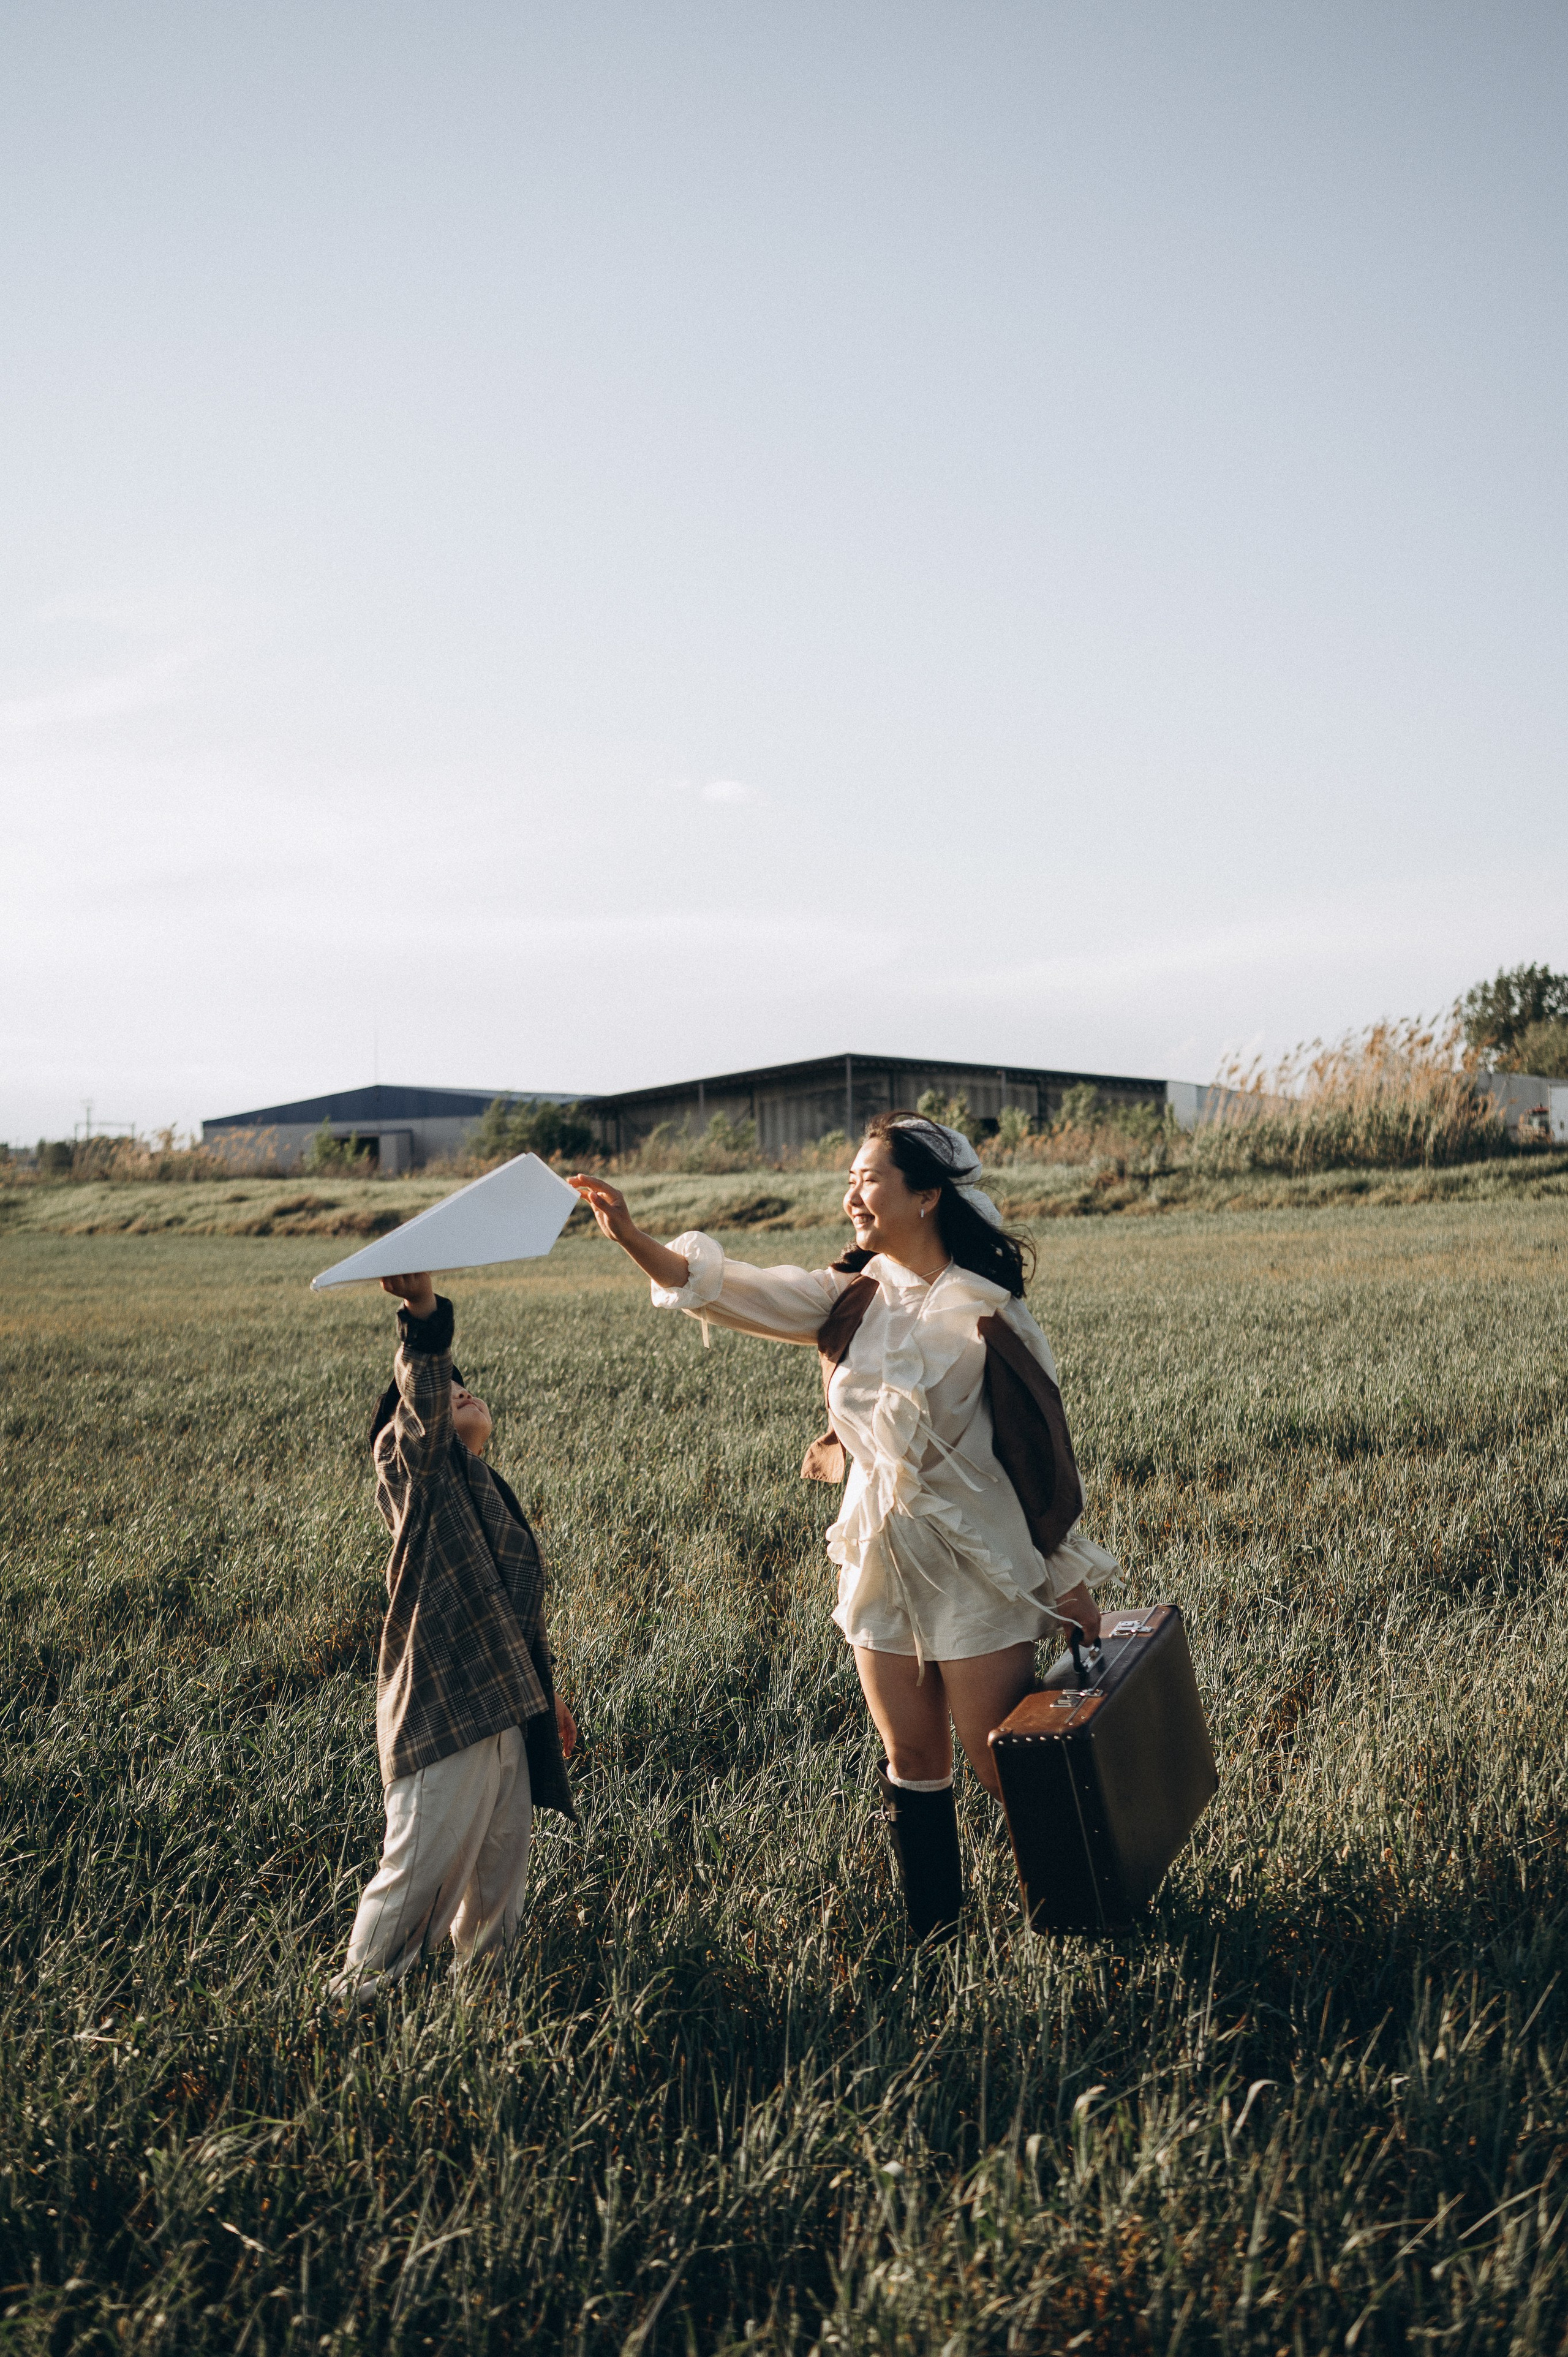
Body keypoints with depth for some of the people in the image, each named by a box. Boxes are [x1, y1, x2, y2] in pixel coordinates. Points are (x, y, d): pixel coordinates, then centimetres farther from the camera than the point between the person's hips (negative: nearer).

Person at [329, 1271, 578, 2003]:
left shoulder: (488, 1494, 19)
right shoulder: (412, 1466, -6)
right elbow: (421, 1399, -27)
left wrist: (544, 1694, 29)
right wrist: (423, 1311, -45)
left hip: (503, 1708, 8)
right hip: (444, 1711, -8)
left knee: (503, 1861, 18)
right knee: (422, 1869, -1)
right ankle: (362, 1995, 17)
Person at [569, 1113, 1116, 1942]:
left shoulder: (983, 1310, -11)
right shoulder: (847, 1298, 2)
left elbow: (1041, 1438, -7)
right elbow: (727, 1288, -8)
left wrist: (1068, 1575, -3)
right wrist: (631, 1236, -23)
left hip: (975, 1564, -5)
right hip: (879, 1557, 5)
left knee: (1001, 1764, 3)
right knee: (912, 1760, 15)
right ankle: (933, 1931, 30)